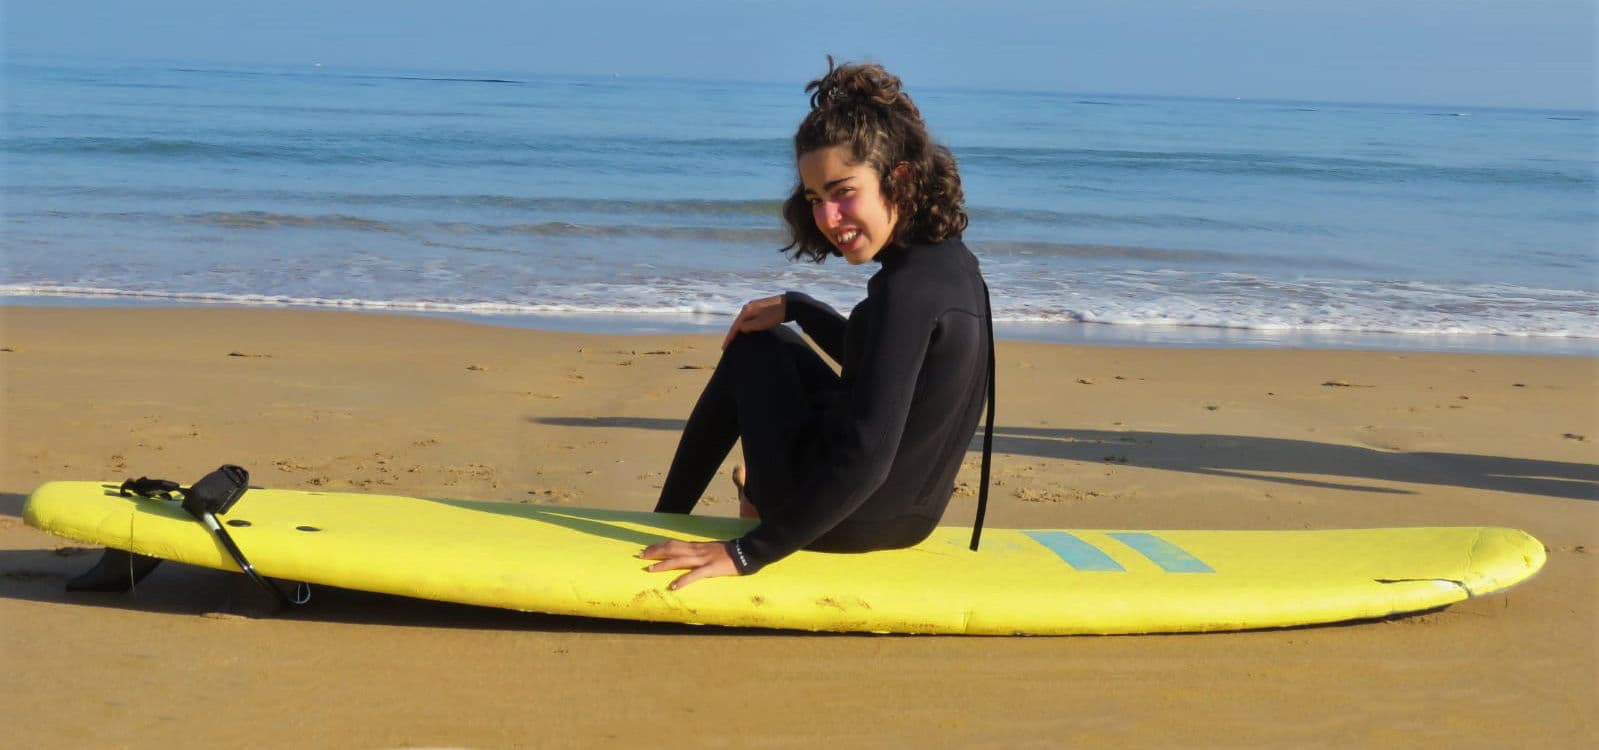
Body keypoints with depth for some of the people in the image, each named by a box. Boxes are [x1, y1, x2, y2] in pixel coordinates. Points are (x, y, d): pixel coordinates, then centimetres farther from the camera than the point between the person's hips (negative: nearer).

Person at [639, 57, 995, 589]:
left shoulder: (906, 290, -29)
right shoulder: (952, 262, -2)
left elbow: (864, 459, -32)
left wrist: (746, 553, -28)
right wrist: (793, 308, 16)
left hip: (840, 524, -8)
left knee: (754, 350, 15)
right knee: (765, 334, 27)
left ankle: (664, 526, 28)